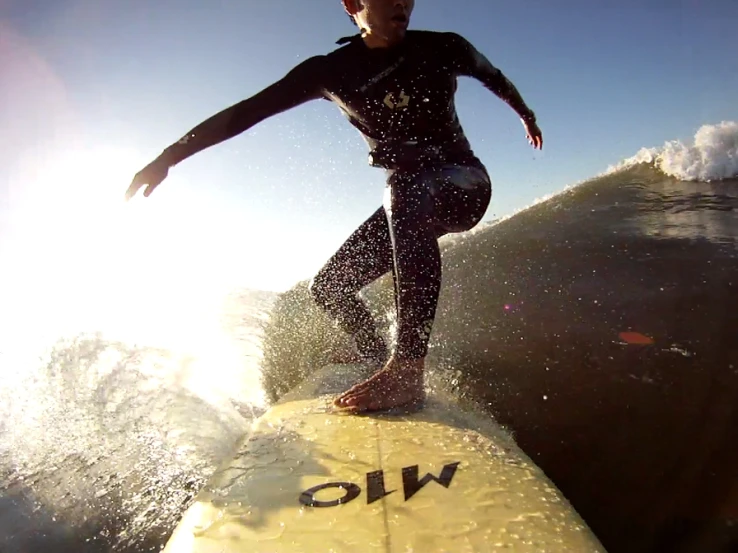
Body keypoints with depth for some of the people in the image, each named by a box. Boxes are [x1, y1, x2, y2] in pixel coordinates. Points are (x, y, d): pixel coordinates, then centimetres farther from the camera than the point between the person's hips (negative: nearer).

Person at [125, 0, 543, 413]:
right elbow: (248, 111, -10)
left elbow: (493, 76, 15)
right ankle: (386, 370, 13)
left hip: (465, 182, -3)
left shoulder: (445, 48, -6)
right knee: (330, 287, -3)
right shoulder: (331, 71, -6)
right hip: (406, 199, 4)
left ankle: (407, 369, -45)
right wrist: (171, 155, -16)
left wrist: (526, 113, 33)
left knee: (407, 195, -40)